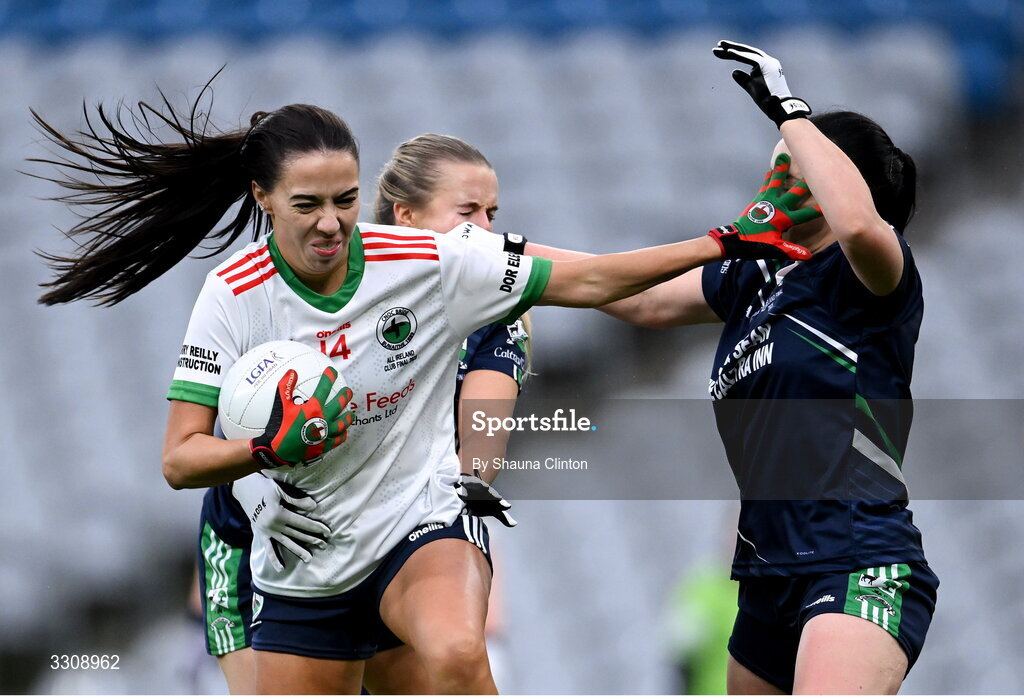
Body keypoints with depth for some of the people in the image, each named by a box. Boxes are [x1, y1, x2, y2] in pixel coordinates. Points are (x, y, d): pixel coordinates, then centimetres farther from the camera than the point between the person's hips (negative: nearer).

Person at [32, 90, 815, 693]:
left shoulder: (425, 263, -12)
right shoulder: (235, 294, -11)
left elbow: (585, 282, -6)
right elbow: (180, 460, -12)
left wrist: (728, 242, -11)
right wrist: (272, 448, -31)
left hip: (423, 524, -2)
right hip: (303, 567, 2)